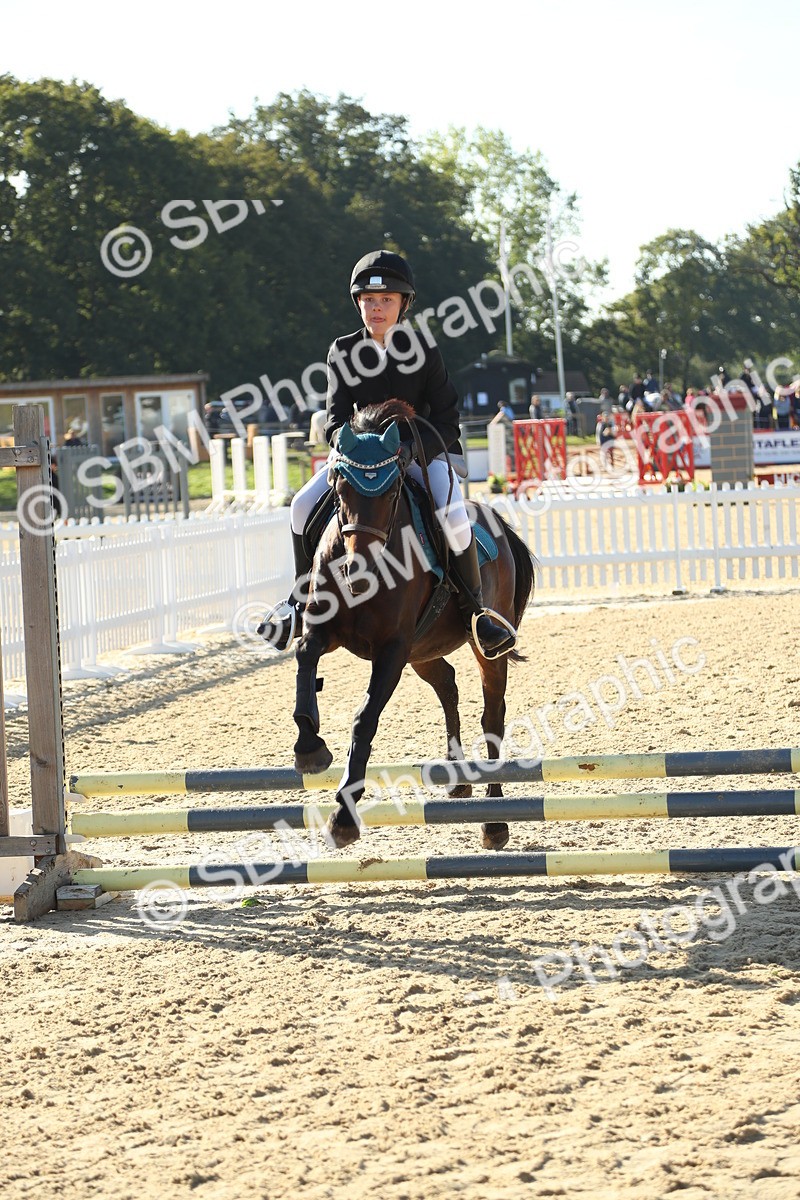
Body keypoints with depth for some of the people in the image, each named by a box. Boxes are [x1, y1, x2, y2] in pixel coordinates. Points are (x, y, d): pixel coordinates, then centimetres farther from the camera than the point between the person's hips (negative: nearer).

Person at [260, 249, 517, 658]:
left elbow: (445, 418, -10)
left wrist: (414, 449, -27)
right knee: (304, 505, -16)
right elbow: (336, 415, -3)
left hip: (424, 451, -3)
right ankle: (301, 600, 3)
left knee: (452, 515, -31)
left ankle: (474, 609, -13)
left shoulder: (424, 351, -8)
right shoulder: (343, 353, -1)